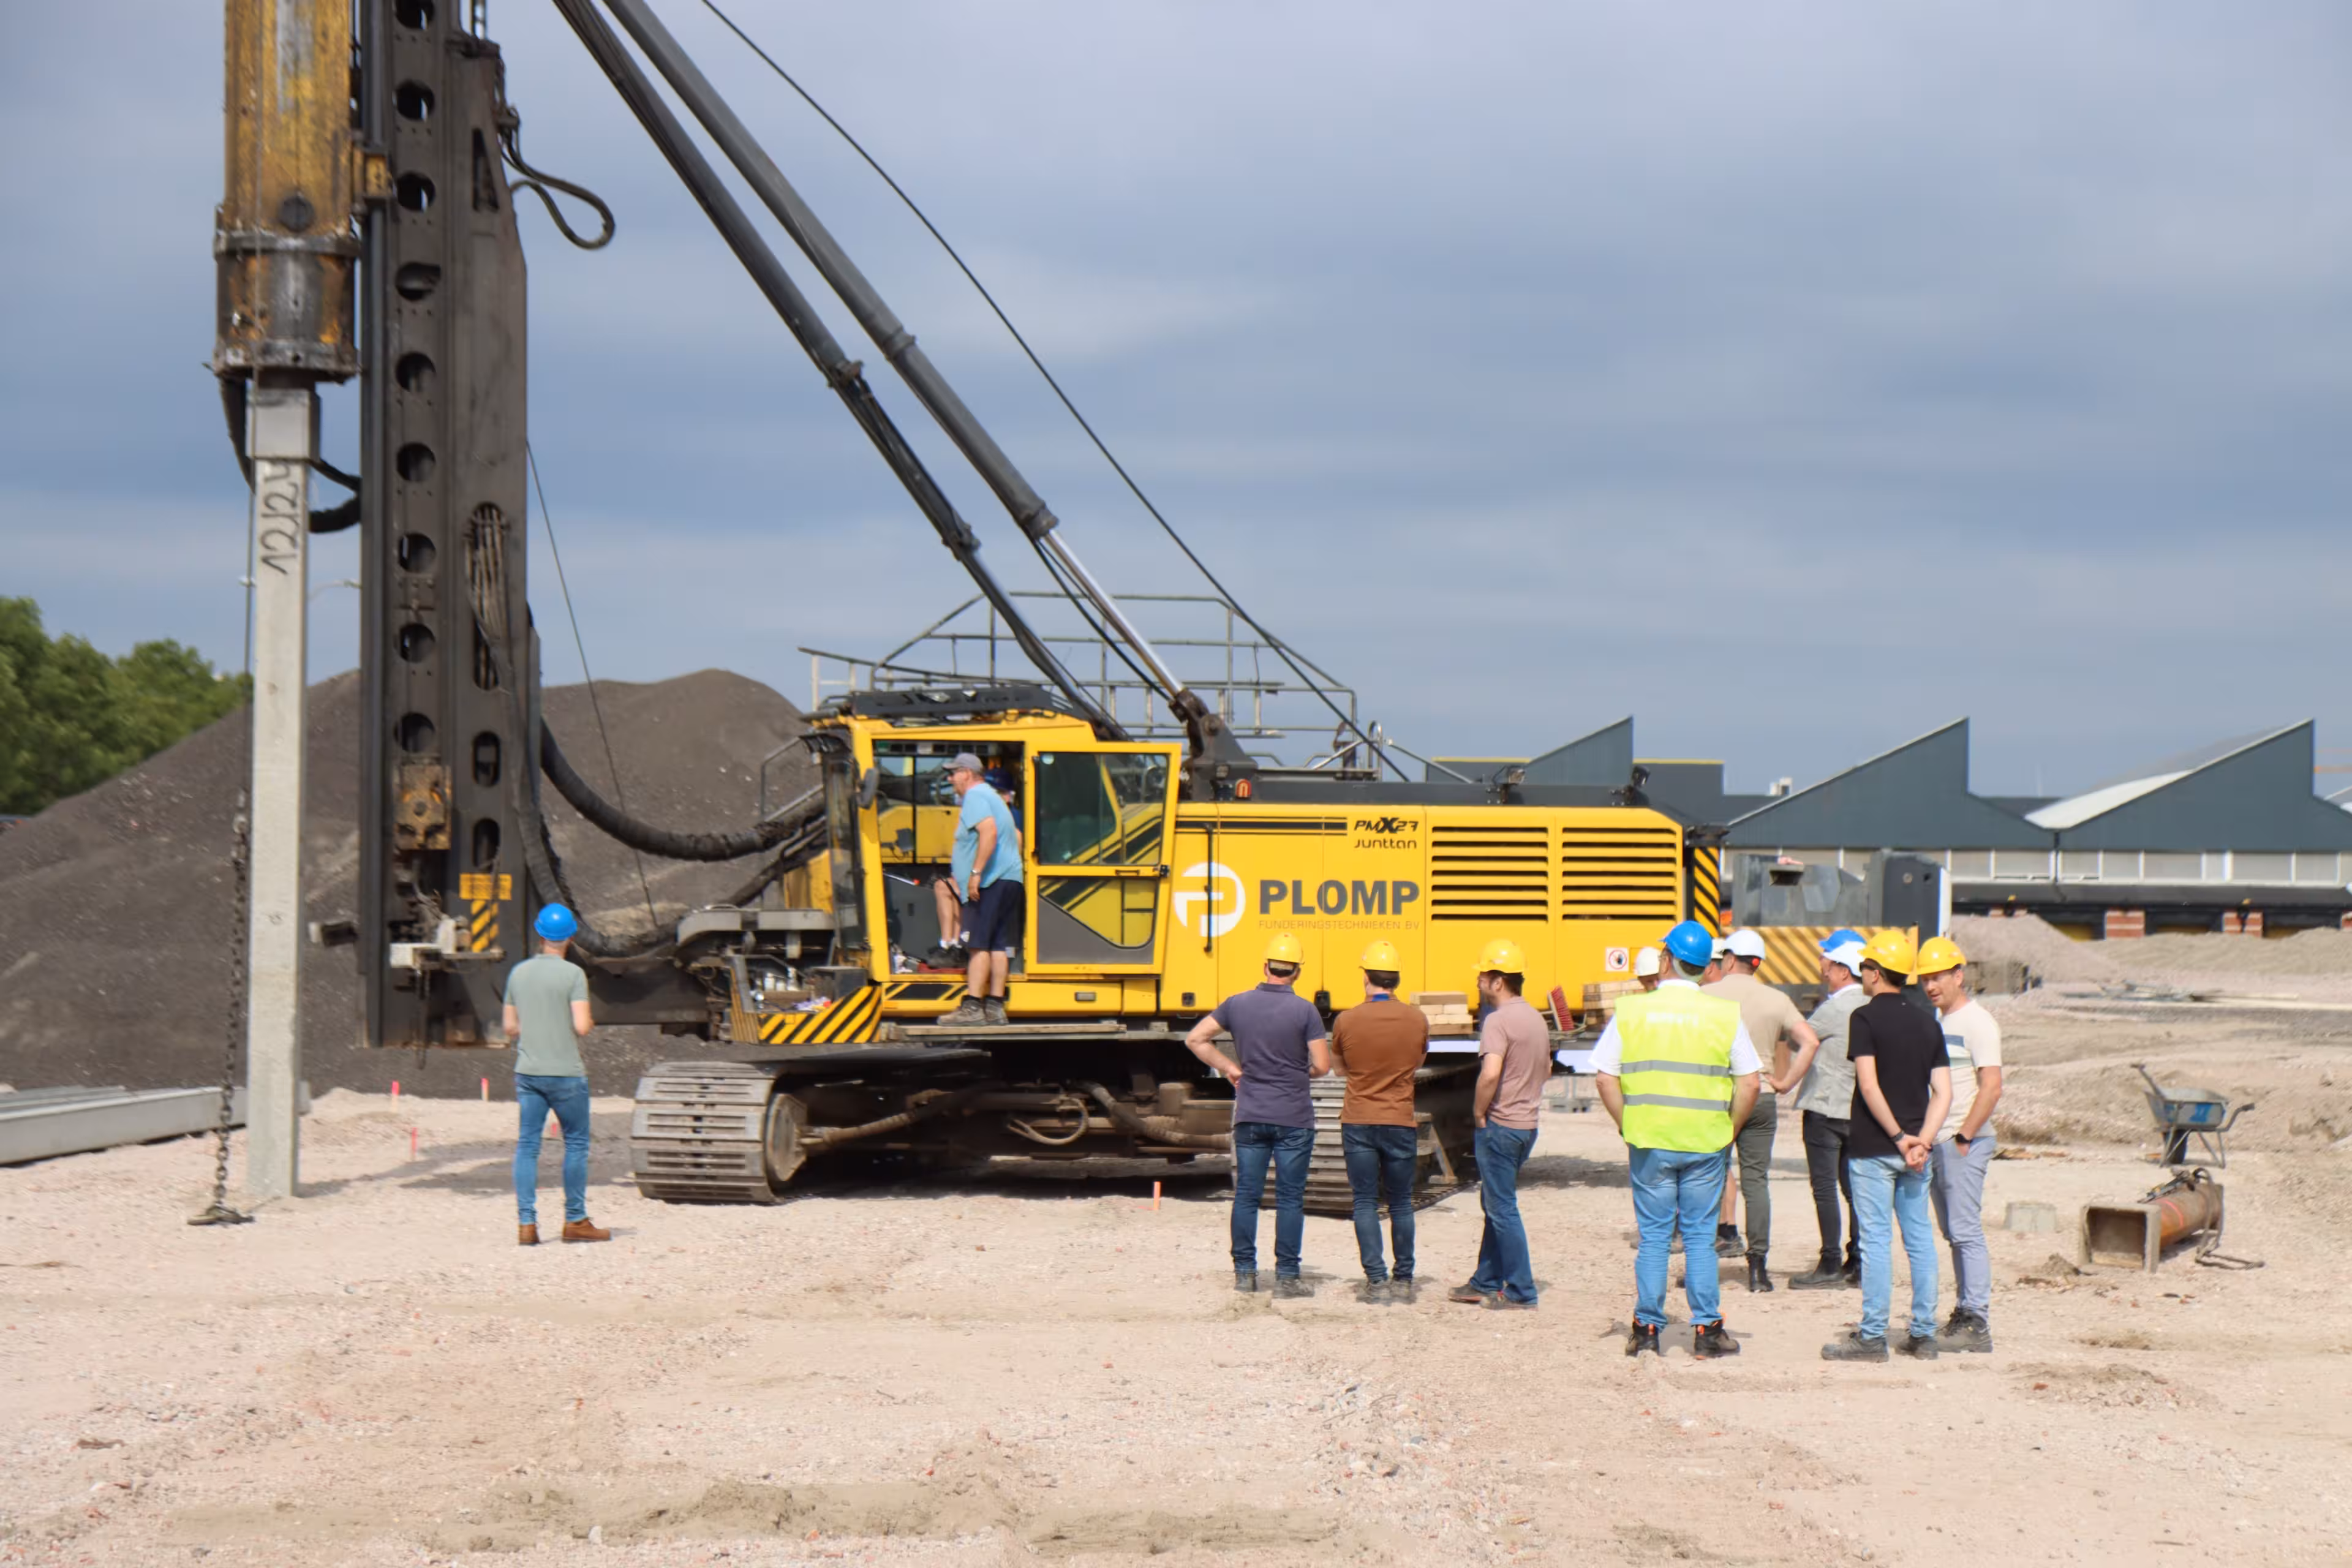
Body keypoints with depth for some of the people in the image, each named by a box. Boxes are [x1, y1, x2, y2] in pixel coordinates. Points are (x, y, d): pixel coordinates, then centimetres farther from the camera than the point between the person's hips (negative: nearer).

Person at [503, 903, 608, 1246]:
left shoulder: (518, 973, 7)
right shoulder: (573, 974, -10)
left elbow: (510, 1028, 11)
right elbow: (581, 1026, -16)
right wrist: (589, 1021, 7)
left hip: (526, 1072, 5)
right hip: (565, 1072, -5)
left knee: (527, 1145, 5)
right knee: (576, 1143, 7)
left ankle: (526, 1223, 0)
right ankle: (575, 1221, 9)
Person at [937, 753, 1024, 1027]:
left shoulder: (975, 796, -8)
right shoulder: (992, 797, 24)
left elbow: (989, 832, -24)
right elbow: (1015, 837, 30)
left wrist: (976, 872, -25)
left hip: (989, 883, -10)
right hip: (1010, 879, 10)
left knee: (980, 945, -12)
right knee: (999, 945, 7)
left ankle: (972, 1007, -16)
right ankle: (995, 1006, 5)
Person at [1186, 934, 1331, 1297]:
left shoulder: (1238, 1004, 2)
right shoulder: (1305, 1011, -9)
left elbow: (1196, 1039, 7)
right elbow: (1322, 1066, -9)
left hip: (1250, 1117, 3)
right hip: (1293, 1118, -3)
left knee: (1246, 1195, 8)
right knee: (1290, 1199, 1)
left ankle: (1244, 1272, 10)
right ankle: (1287, 1276, 1)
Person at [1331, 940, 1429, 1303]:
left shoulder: (1346, 1021, -8)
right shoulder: (1417, 1020, -5)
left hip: (1358, 1123, -1)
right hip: (1401, 1123, 1)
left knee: (1365, 1204, 3)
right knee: (1401, 1204, 12)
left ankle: (1377, 1281, -3)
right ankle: (1403, 1280, 16)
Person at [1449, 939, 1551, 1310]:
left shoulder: (1498, 1021, -18)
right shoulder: (1536, 1019, 12)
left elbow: (1490, 1073, -30)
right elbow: (1546, 1071, 24)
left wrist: (1479, 1114, -17)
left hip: (1499, 1125, -9)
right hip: (1528, 1123, 9)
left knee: (1502, 1209, -2)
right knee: (1495, 1204, 19)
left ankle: (1521, 1291, 1)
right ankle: (1485, 1283, 26)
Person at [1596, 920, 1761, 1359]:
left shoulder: (1631, 1011, -1)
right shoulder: (1725, 1014, -2)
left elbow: (1607, 1078, -1)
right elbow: (1748, 1083, -2)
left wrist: (1628, 1126, 9)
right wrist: (1727, 1131, 9)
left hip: (1649, 1142, 0)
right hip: (1706, 1142, 0)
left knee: (1653, 1236, 8)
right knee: (1700, 1236, 7)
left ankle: (1647, 1329, 9)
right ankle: (1706, 1331, 7)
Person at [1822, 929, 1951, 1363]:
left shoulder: (1865, 1018, -9)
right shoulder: (1928, 1025, 10)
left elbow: (1869, 1085, -18)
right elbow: (1943, 1092, 4)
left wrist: (1897, 1137, -13)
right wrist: (1920, 1140, -4)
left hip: (1873, 1148, -6)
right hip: (1914, 1150, 6)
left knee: (1876, 1238, -3)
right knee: (1920, 1238, 9)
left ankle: (1872, 1336, -2)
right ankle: (1923, 1334, 13)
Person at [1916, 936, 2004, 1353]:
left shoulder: (1976, 1022, -10)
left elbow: (1991, 1088, -17)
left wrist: (1964, 1137, -18)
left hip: (1964, 1145, -9)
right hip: (1935, 1142, 9)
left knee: (1966, 1231, -11)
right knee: (1954, 1234, 11)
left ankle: (1977, 1324, -13)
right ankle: (1965, 1315, 15)